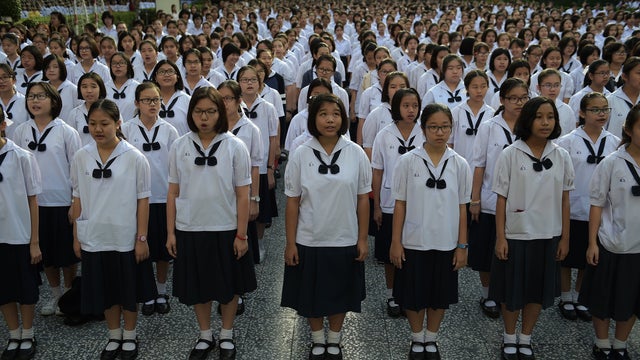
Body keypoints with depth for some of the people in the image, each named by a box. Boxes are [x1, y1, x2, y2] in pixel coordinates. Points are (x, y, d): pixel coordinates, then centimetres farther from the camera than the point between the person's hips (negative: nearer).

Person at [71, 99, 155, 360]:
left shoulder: (134, 158, -9)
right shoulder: (81, 158, -1)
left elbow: (143, 200, -6)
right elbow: (77, 199, 5)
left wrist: (142, 238, -7)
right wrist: (76, 236, 6)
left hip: (126, 239, -2)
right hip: (93, 239, 3)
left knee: (129, 291, 12)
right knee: (105, 291, 15)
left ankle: (129, 337, 32)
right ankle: (114, 337, 34)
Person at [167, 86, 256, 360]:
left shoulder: (235, 147, -7)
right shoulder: (180, 147, -1)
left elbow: (243, 195, -5)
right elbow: (173, 193, 3)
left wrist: (241, 234, -6)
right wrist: (170, 232, 1)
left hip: (225, 230, -2)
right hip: (190, 230, 2)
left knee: (229, 286, 12)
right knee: (197, 287, 14)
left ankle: (226, 336, 33)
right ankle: (205, 337, 34)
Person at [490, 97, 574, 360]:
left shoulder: (561, 156, 0)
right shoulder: (510, 155, -8)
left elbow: (564, 200, 4)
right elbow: (501, 199, -6)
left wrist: (564, 238, 3)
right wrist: (500, 237, -8)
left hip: (548, 237, 3)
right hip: (516, 236, -3)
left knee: (539, 291, 13)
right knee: (512, 291, 9)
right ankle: (509, 339, 31)